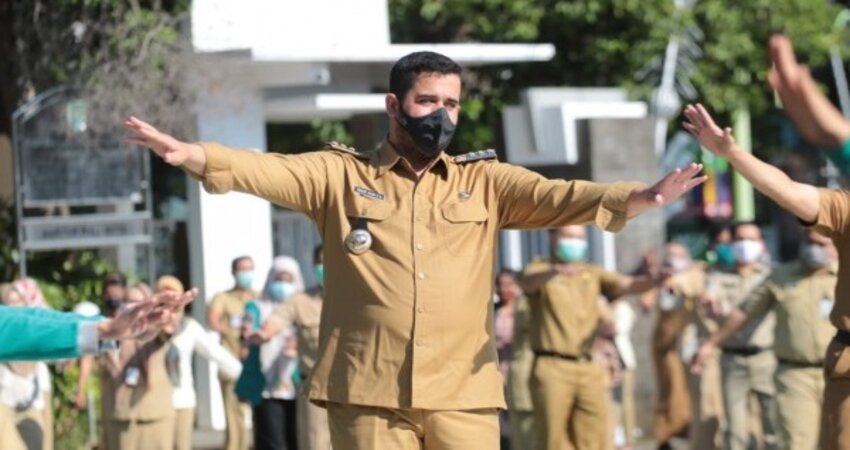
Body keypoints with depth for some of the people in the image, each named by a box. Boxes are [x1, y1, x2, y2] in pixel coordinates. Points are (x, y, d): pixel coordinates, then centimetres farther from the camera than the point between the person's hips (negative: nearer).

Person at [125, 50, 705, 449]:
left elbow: (559, 196, -2)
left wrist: (637, 198, -20)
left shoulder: (485, 182, 12)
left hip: (463, 392, 1)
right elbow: (264, 170, -5)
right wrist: (189, 154, -23)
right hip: (368, 392, -1)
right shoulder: (341, 175, 9)